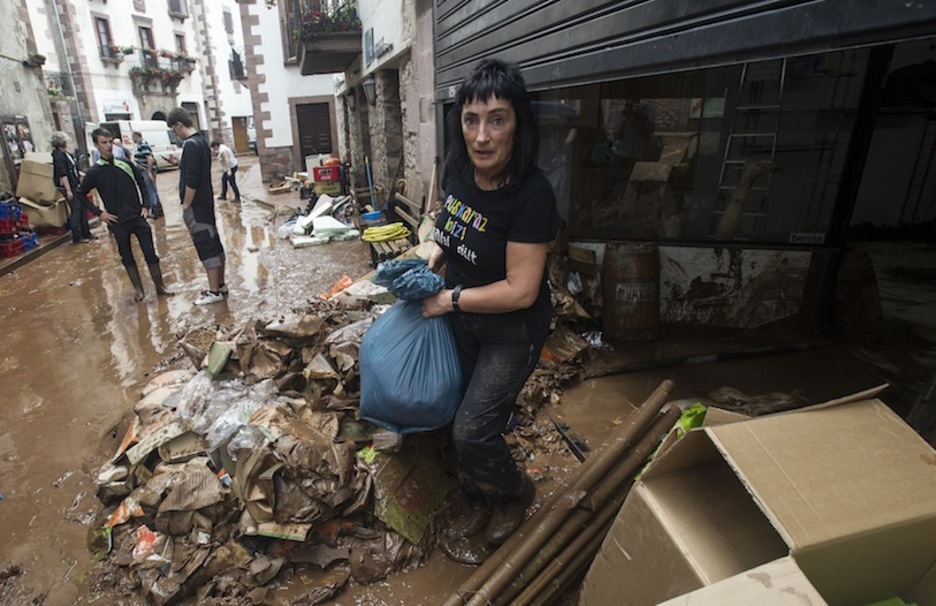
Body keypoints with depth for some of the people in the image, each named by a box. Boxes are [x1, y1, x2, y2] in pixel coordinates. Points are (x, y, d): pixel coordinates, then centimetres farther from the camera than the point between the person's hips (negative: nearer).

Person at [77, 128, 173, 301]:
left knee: (150, 252, 2)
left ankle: (160, 286, 14)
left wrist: (145, 205, 4)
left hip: (138, 217, 1)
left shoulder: (125, 164, 0)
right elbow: (80, 194, 5)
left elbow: (141, 182, 13)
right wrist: (99, 212, -3)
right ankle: (139, 289, 19)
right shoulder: (94, 172, -4)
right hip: (118, 222, -1)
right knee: (127, 257, 9)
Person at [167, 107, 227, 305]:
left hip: (196, 205, -10)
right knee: (214, 244, 12)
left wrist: (185, 205, -15)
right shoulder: (202, 140, 12)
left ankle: (214, 292, 1)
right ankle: (220, 285, 21)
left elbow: (191, 180, -21)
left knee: (206, 247, -5)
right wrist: (180, 163, 20)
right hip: (206, 202, 10)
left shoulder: (190, 145, -18)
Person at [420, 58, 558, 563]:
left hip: (511, 332, -7)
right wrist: (430, 263, -4)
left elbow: (520, 291, -27)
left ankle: (516, 490, 30)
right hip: (461, 320, 7)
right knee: (460, 417, 16)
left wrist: (448, 299, -19)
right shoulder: (458, 171, -7)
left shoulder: (531, 194, -28)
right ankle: (478, 507, 42)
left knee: (472, 429, -6)